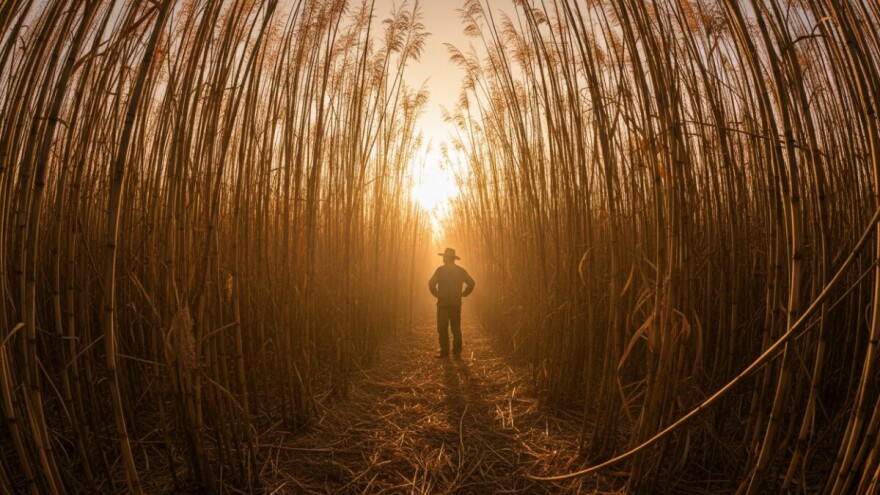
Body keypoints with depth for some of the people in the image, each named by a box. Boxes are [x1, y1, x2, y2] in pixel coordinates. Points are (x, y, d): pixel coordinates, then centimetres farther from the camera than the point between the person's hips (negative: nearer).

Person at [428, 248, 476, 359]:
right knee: (456, 328, 9)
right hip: (456, 303, 4)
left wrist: (436, 294, -2)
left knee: (443, 328, 3)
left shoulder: (441, 269, -7)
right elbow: (471, 283, 3)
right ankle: (457, 353, 8)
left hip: (443, 303, -4)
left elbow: (431, 283, -16)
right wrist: (463, 294, 9)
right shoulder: (461, 270, 6)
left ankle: (445, 352, 2)